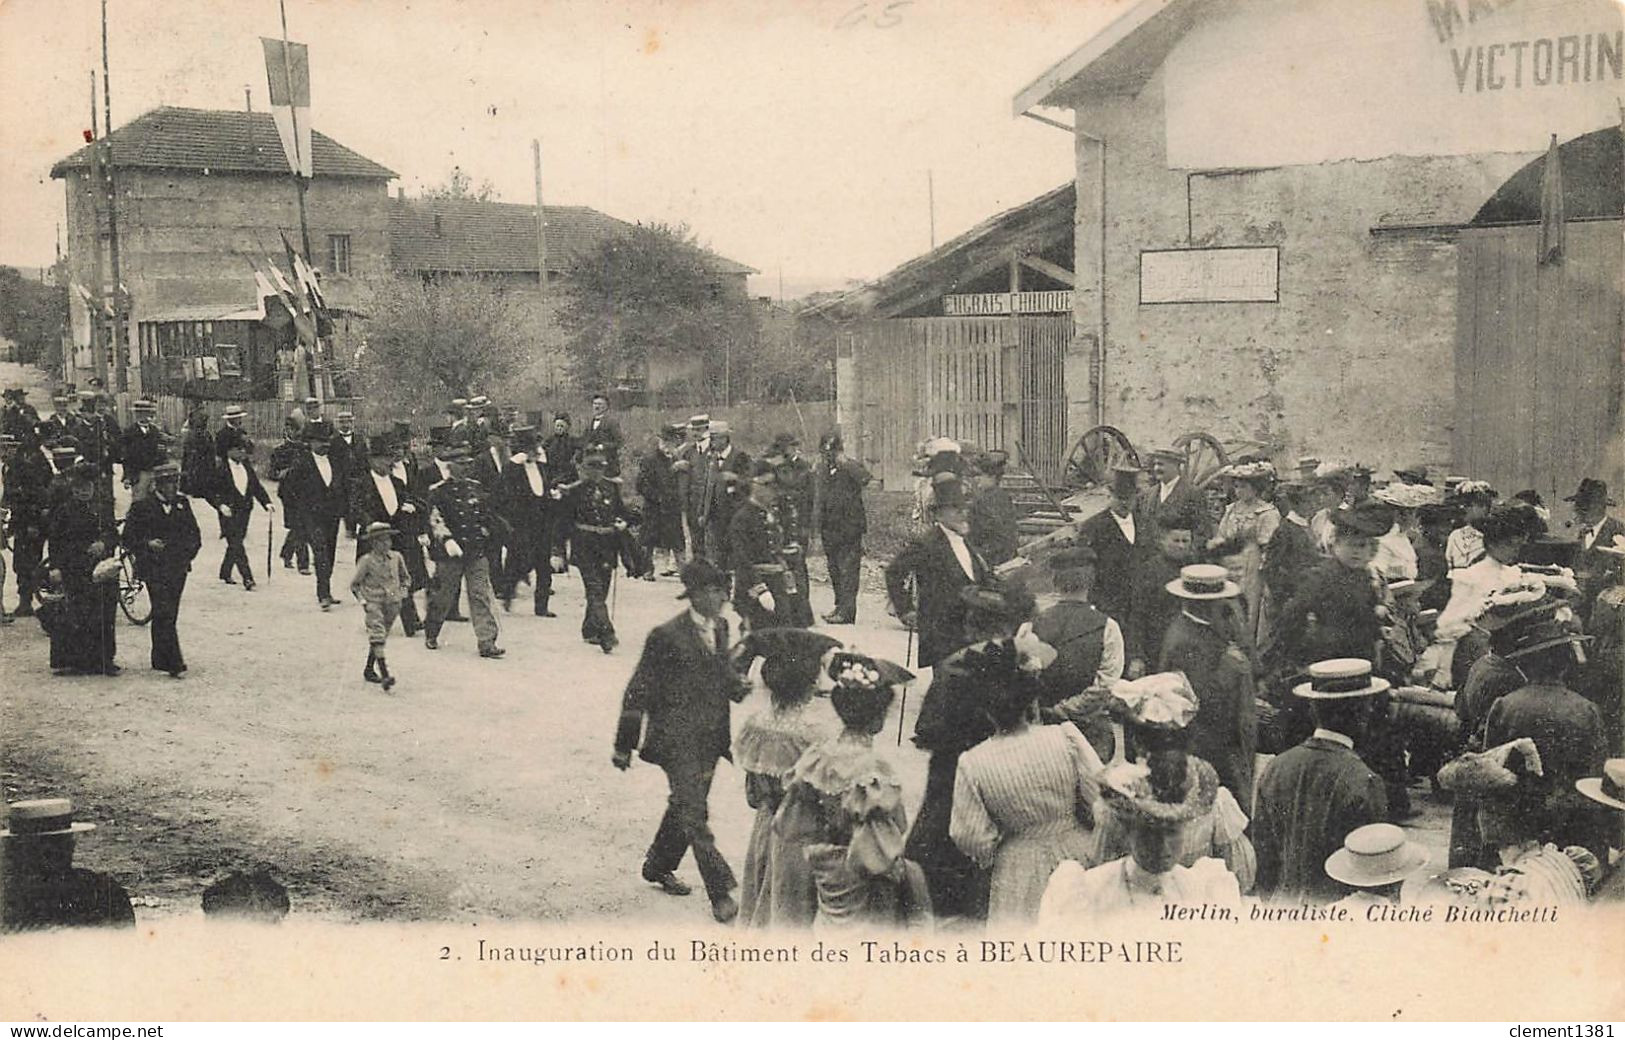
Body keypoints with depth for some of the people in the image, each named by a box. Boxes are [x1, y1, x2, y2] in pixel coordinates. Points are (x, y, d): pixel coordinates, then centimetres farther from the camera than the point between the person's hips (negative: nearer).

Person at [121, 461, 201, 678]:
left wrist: (188, 552, 1)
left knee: (166, 617, 9)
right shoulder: (141, 506, -2)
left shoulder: (183, 504, 11)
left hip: (178, 569, 5)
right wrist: (148, 544, -17)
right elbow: (128, 538, -2)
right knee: (164, 614, -11)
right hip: (154, 569, -5)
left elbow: (194, 535, 17)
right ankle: (175, 663, -12)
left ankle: (160, 660, 20)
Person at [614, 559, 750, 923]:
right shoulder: (667, 636, -16)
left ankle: (658, 867, 40)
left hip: (710, 739, 8)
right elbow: (639, 691, -10)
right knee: (694, 814, -7)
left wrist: (739, 688, -5)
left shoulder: (720, 628, 6)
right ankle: (721, 893, -6)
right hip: (677, 739, -7)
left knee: (685, 807, 20)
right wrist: (624, 744, -8)